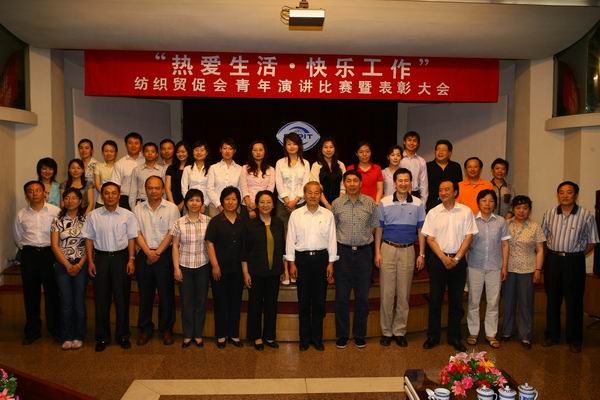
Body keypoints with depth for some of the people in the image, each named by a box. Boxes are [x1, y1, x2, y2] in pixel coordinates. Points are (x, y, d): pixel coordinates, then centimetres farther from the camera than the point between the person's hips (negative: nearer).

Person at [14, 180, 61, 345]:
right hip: (29, 255, 3)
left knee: (52, 292, 4)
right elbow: (18, 238, 17)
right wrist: (27, 251, 10)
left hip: (50, 253, -3)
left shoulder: (55, 212, -4)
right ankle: (32, 330, 22)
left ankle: (55, 328, 18)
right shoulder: (21, 215, 7)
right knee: (30, 293, 9)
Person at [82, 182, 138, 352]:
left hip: (121, 256, -1)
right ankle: (102, 336, 18)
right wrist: (90, 261, -1)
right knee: (101, 298, 6)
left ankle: (123, 335, 19)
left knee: (121, 297, 6)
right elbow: (89, 239, 4)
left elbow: (131, 238, 1)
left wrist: (131, 260, -6)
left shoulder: (127, 215, -1)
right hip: (100, 257, 1)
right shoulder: (93, 215, 2)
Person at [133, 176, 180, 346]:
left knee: (166, 293, 3)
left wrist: (157, 252, -11)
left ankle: (166, 328, 17)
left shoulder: (171, 208, -1)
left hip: (165, 254, -2)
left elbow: (171, 233, -7)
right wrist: (148, 252, -11)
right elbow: (137, 233, 1)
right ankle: (145, 328, 22)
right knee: (145, 293, 9)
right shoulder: (138, 209, 7)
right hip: (144, 255, 2)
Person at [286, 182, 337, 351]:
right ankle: (304, 338, 19)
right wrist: (292, 263, -1)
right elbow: (290, 239, 2)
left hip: (321, 257, 1)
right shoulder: (296, 214, 1)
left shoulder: (328, 215, 2)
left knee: (319, 300, 7)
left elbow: (332, 239, 4)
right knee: (304, 300, 6)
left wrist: (331, 263, 1)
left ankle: (317, 337, 20)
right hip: (302, 258, 0)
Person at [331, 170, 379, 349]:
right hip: (343, 252, 0)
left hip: (363, 252, 1)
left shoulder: (370, 202, 1)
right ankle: (342, 334, 19)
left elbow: (375, 226, 9)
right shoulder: (336, 203, 1)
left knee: (363, 296, 7)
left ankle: (360, 334, 22)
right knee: (341, 296, 5)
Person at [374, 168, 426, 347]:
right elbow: (379, 228, 4)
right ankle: (386, 331, 14)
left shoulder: (418, 204, 3)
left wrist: (421, 254, 2)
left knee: (404, 293, 6)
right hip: (388, 249, -1)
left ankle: (400, 331, 18)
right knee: (387, 292, 2)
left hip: (408, 251, 1)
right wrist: (377, 252, -1)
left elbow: (421, 230, 7)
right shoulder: (384, 202, 1)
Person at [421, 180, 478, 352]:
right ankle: (433, 336, 17)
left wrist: (456, 258, -10)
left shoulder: (466, 211, 0)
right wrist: (443, 258, -11)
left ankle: (454, 337, 21)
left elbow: (468, 237, -3)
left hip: (458, 260, 0)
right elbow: (430, 238, -2)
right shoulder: (433, 213, 1)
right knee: (435, 299, 5)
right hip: (437, 259, 0)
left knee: (456, 300, 8)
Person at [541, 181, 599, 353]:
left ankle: (574, 339, 21)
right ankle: (552, 334, 26)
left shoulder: (586, 215, -7)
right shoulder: (549, 214, 2)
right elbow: (543, 236, 11)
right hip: (553, 260, 3)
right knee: (552, 299, 12)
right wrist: (555, 254, 5)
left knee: (574, 301, 5)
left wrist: (576, 255, -4)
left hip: (574, 262, -3)